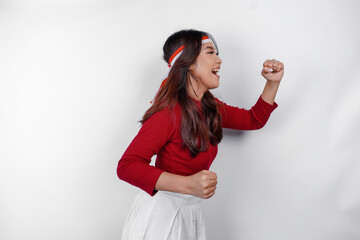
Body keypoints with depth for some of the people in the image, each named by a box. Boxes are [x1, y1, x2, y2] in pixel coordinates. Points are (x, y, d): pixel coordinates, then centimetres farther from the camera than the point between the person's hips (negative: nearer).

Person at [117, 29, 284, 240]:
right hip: (161, 212, -8)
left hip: (192, 213, 8)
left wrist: (273, 82, 7)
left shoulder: (211, 108, 4)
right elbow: (127, 166, -27)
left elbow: (254, 120, 20)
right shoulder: (169, 112, -23)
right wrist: (188, 184, -36)